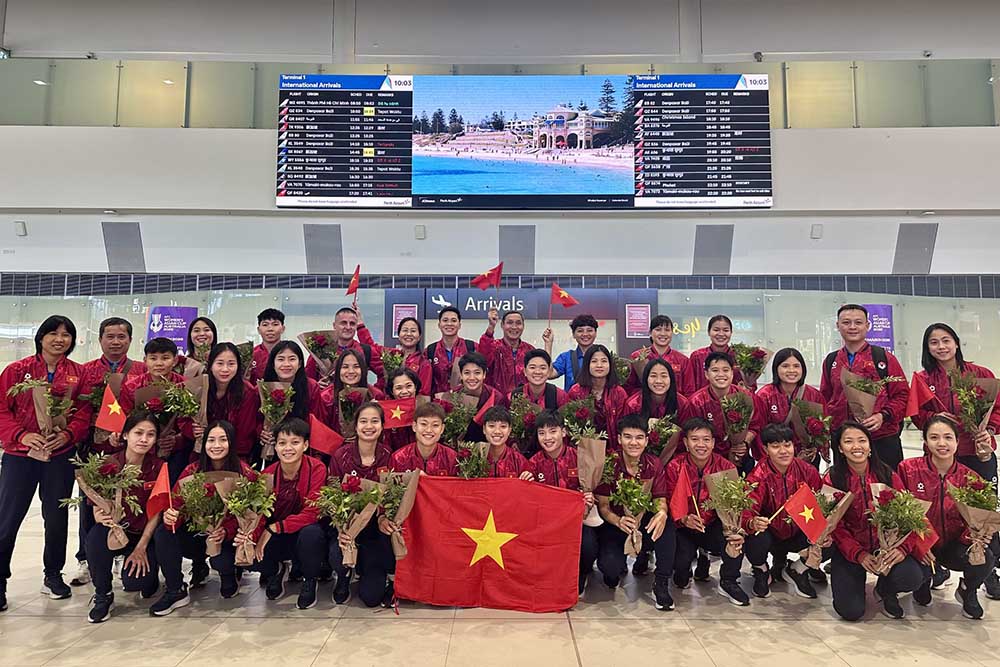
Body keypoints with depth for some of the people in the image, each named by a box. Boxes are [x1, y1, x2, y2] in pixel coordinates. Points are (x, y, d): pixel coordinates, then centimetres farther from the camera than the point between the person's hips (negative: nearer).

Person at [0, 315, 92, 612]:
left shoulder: (78, 374, 4)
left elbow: (83, 412, 1)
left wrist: (67, 434, -16)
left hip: (60, 456, 2)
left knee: (57, 518, 11)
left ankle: (53, 575, 27)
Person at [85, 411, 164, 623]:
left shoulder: (158, 467, -9)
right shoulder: (108, 465, -11)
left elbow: (156, 512, -6)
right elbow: (97, 510, -9)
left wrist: (141, 548, -12)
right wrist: (102, 517, -33)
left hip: (144, 535, -1)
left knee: (134, 582, -23)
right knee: (96, 536, -33)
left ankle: (150, 575, 18)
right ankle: (103, 596, -8)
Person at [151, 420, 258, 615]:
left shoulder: (245, 473, -16)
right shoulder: (192, 472, -8)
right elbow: (177, 505, -12)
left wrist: (226, 531, -36)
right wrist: (169, 517, -37)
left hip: (230, 537, -3)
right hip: (198, 532, 3)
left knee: (221, 561, -32)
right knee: (163, 532, -21)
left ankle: (229, 575, 10)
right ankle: (175, 592, -2)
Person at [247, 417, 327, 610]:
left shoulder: (316, 468, -19)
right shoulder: (268, 474, -9)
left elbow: (311, 513, -24)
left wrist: (274, 528, -31)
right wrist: (251, 536, -33)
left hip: (307, 532, -3)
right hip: (281, 541, 3)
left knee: (311, 532, -37)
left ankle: (309, 580, -3)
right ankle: (276, 571, 14)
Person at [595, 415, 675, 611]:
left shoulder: (654, 465, -4)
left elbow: (660, 500, -6)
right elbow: (603, 506, -12)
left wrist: (662, 513, -32)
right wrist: (618, 521, -35)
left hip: (644, 522, 3)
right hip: (614, 524, -2)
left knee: (667, 526, -30)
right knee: (610, 565, -30)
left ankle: (661, 584, -8)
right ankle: (614, 568, 12)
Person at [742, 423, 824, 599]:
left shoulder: (807, 471, -9)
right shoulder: (758, 476, -18)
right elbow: (747, 511, -27)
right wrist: (753, 523, -52)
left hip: (798, 534, 3)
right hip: (770, 532, -3)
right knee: (756, 541, -35)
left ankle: (797, 570, 10)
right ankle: (761, 572, 5)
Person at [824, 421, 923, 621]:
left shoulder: (888, 475, -2)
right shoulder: (831, 480, -8)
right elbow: (835, 527, -8)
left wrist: (902, 548, -21)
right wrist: (860, 554, -22)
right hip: (850, 551, -2)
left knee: (912, 578, -28)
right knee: (851, 611, -16)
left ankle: (885, 589, 9)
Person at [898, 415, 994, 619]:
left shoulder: (970, 478, -6)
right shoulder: (908, 469, -10)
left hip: (953, 546, 2)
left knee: (985, 557, -30)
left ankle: (968, 590, 9)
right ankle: (924, 579, 13)